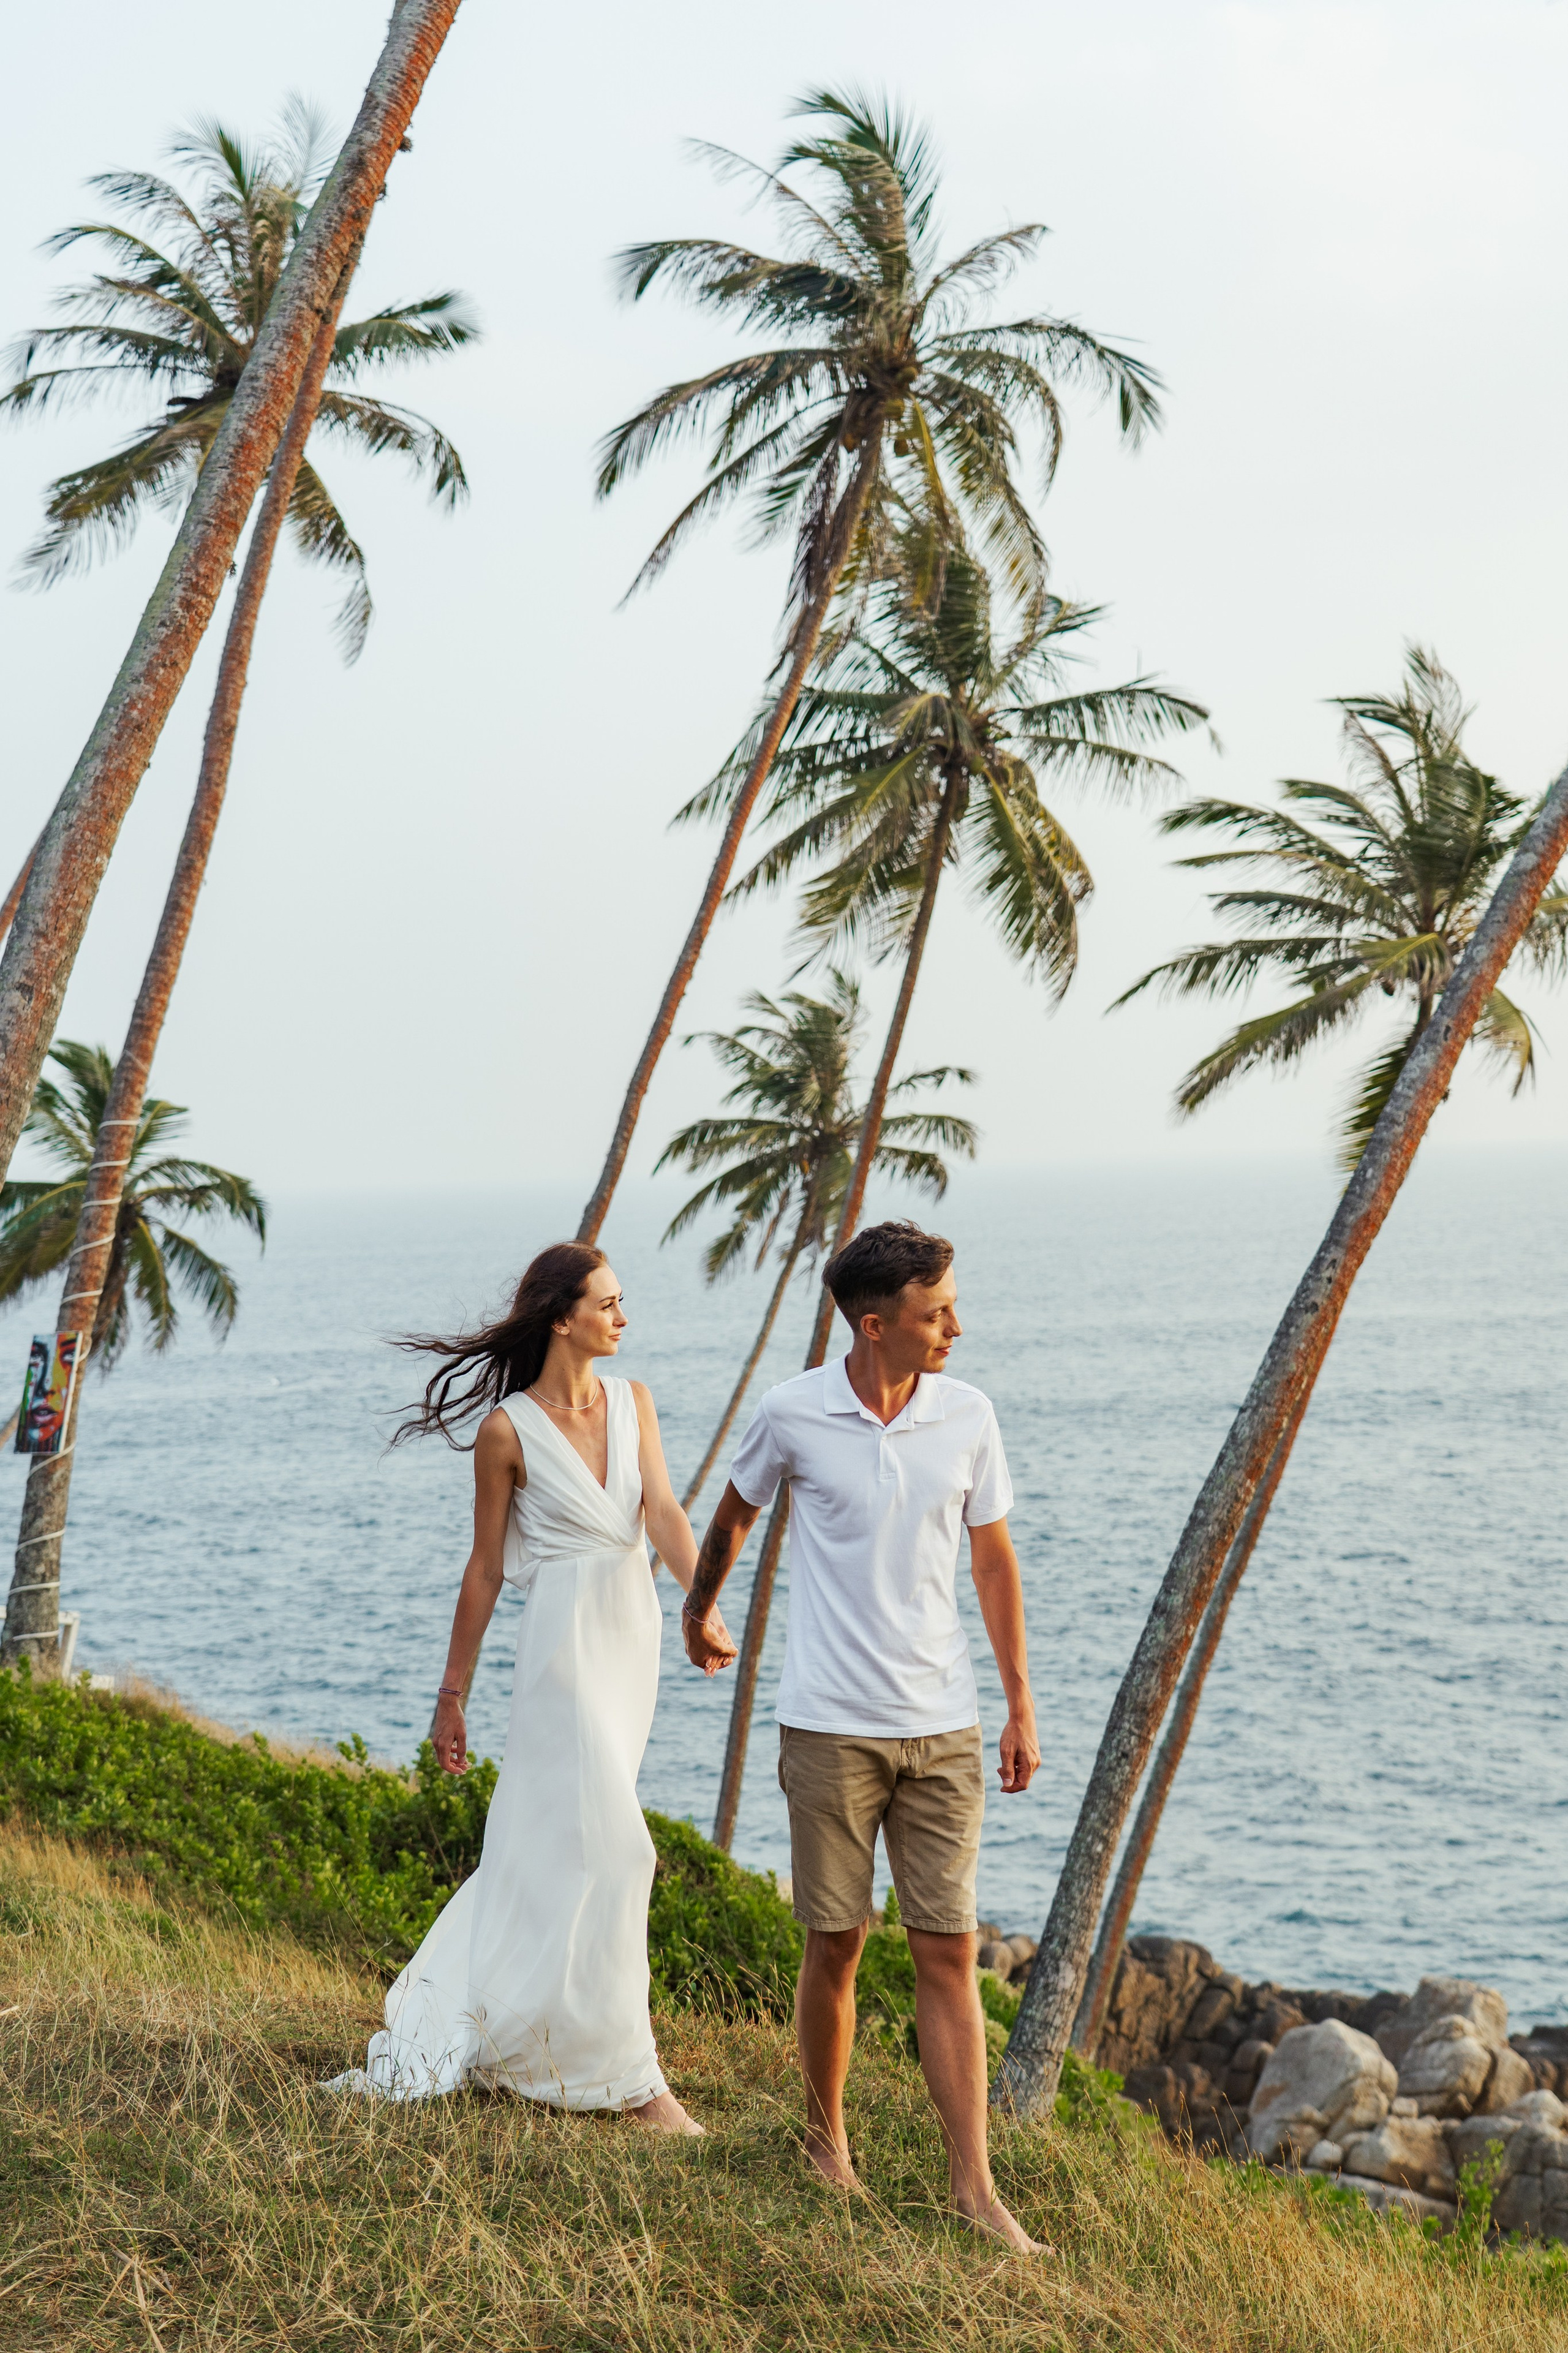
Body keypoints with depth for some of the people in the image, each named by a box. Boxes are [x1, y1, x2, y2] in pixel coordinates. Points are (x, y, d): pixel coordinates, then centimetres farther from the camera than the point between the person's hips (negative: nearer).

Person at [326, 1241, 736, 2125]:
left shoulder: (633, 1403, 6)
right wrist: (452, 1696, 2)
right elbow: (485, 1570, -2)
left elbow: (665, 1512, -8)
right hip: (567, 1638, -6)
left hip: (634, 1635, 6)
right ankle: (626, 2073, -2)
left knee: (549, 1838, 14)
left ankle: (461, 2016, 30)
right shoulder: (508, 1431, -8)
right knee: (606, 1845, -9)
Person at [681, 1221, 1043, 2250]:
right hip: (832, 1727, -2)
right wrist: (700, 1608, 29)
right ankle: (827, 2143, 28)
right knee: (837, 1948, 6)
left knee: (950, 1954, 1)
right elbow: (734, 1514, 13)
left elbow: (995, 1560, 9)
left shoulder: (968, 1415, -1)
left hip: (944, 1728, 2)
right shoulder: (792, 1413, -7)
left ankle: (974, 2185, 4)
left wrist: (1021, 1706, 9)